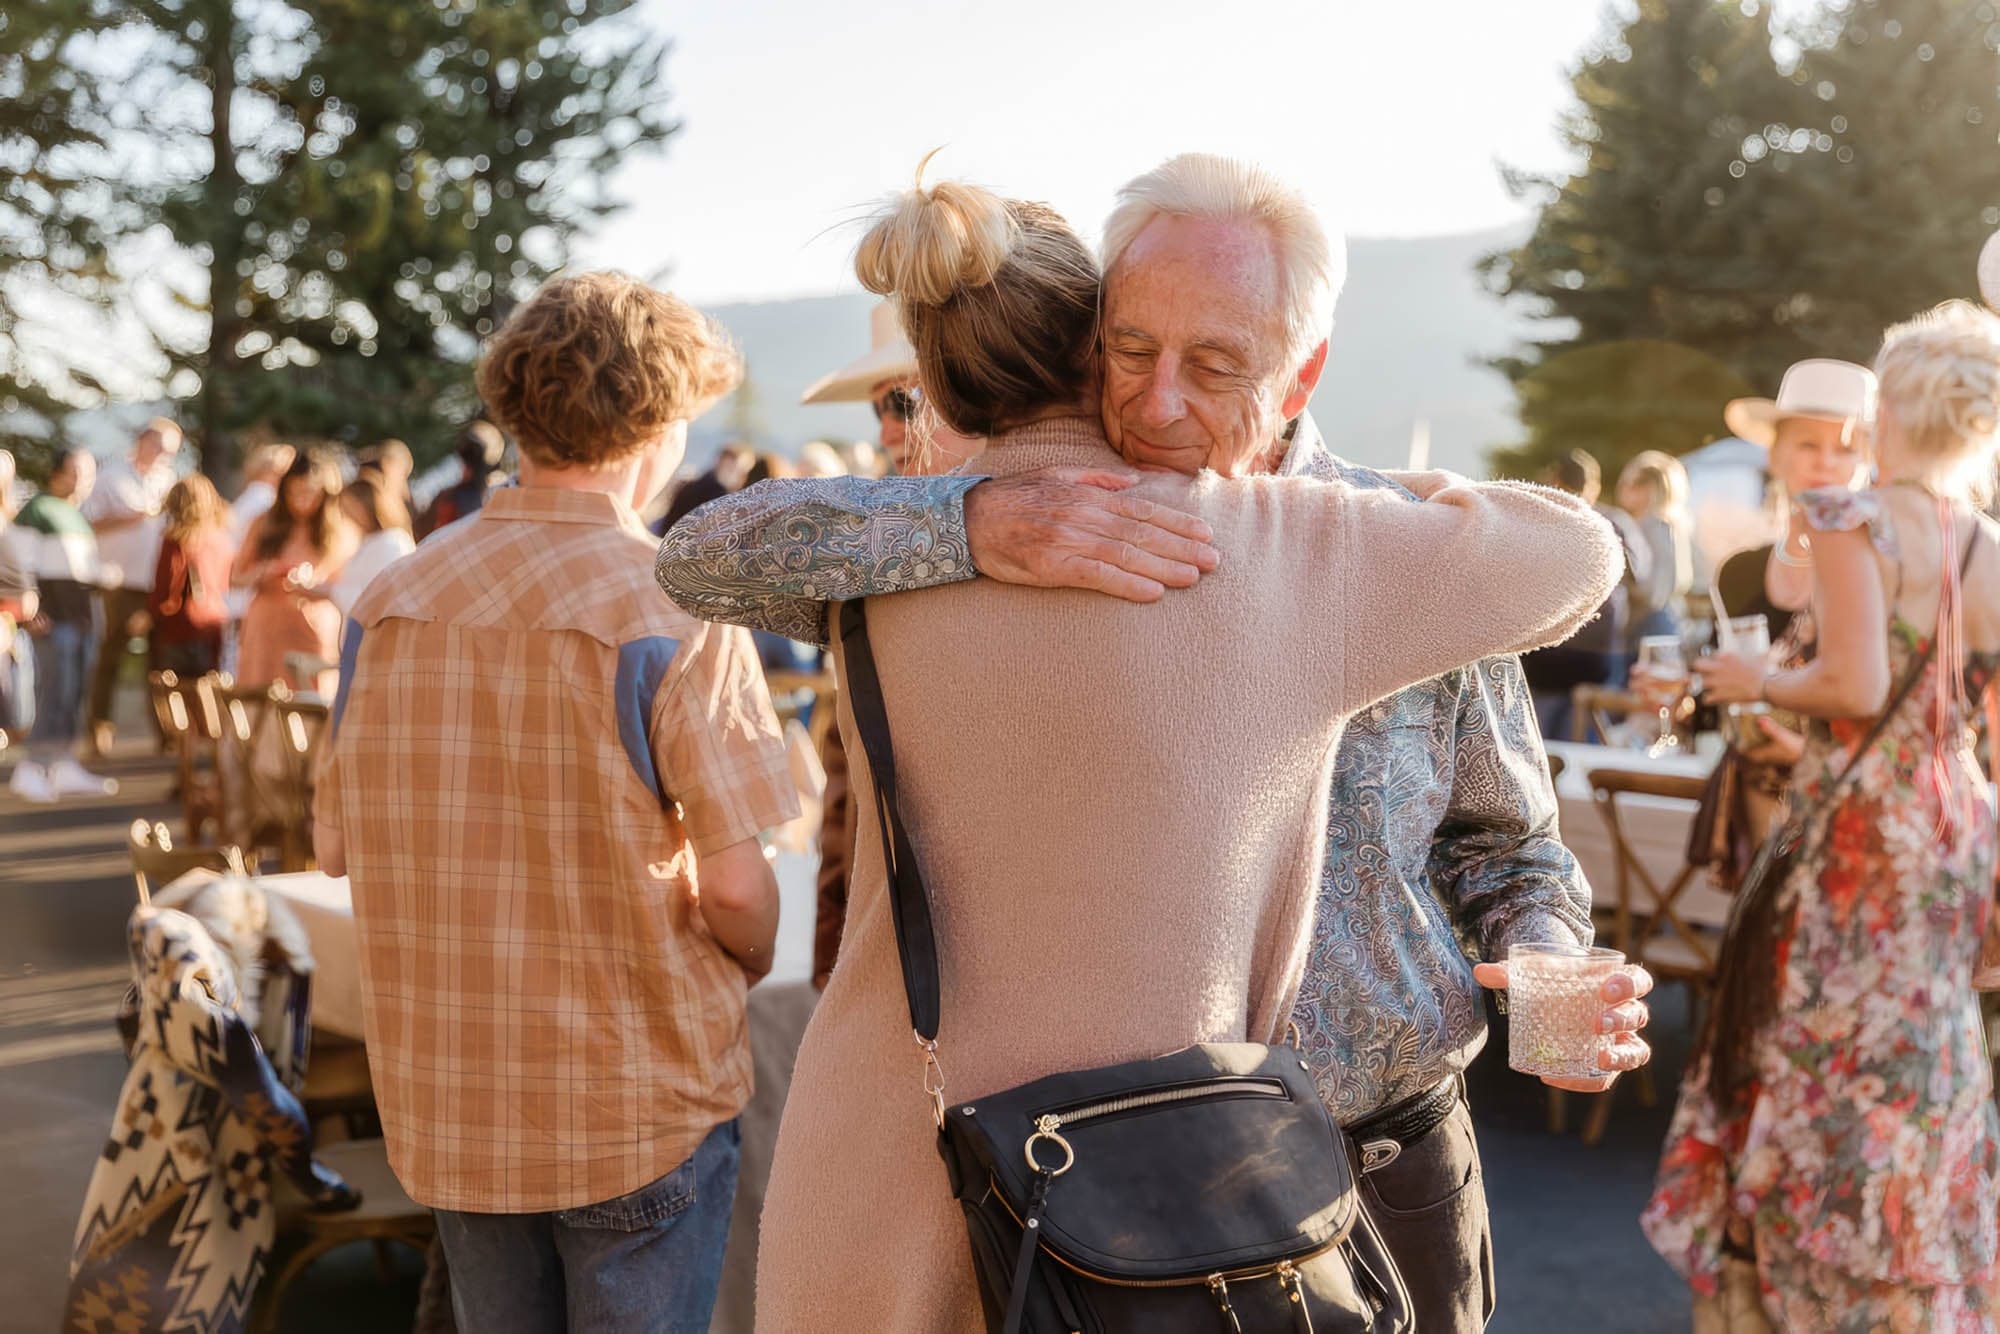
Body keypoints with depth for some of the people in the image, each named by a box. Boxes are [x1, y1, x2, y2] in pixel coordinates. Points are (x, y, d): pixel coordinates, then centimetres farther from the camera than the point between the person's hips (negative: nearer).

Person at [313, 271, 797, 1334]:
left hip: (444, 1101, 5)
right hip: (636, 1105, -4)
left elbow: (343, 848, 4)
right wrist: (747, 966, 4)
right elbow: (734, 888, -17)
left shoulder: (387, 604, -2)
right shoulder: (676, 607, -16)